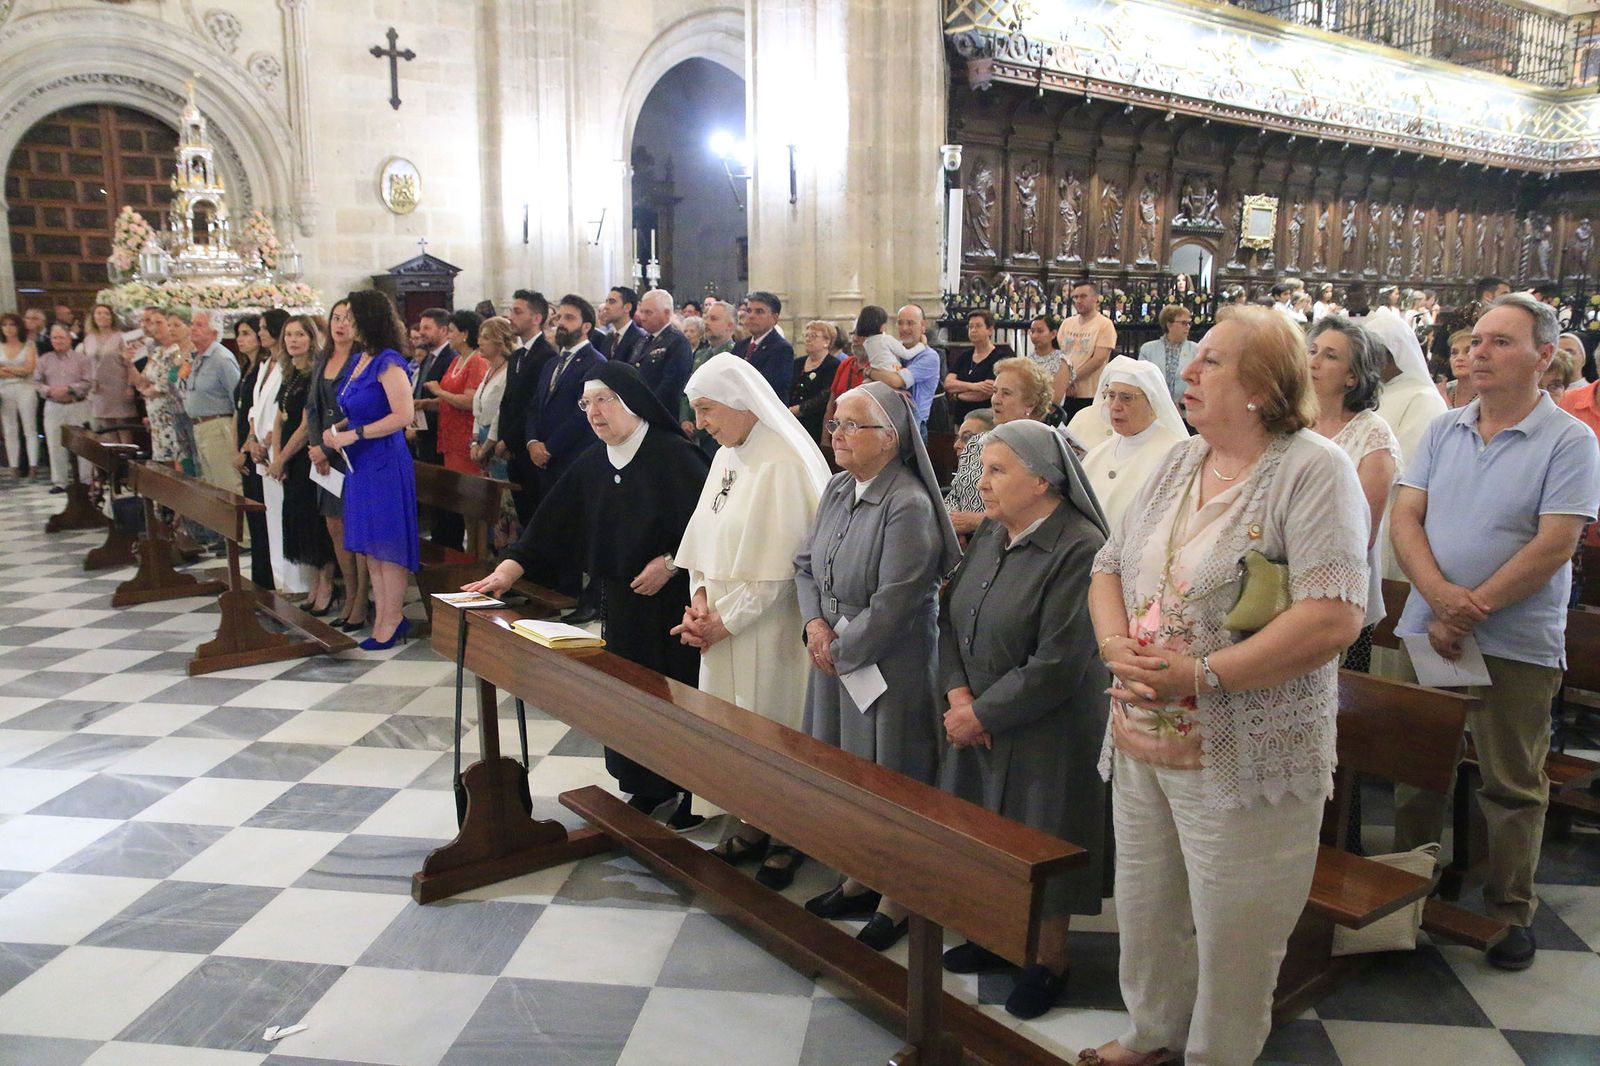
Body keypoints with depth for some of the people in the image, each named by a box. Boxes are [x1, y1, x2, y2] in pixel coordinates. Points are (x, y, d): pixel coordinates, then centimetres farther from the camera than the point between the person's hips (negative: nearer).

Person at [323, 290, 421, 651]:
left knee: (387, 543, -1)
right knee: (370, 545, 12)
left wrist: (354, 435, -19)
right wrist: (337, 429, 4)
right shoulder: (360, 360, 12)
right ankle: (382, 617, 19)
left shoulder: (388, 362, -13)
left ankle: (392, 618, 9)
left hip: (385, 462, -9)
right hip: (361, 463, 9)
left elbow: (403, 415, -22)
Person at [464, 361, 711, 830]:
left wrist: (670, 563, -17)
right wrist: (505, 573, -1)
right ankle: (649, 786, 26)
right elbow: (550, 527, 5)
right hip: (621, 598, 6)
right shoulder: (591, 465, 5)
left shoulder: (673, 455, -14)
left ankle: (691, 796, 14)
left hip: (672, 597, -6)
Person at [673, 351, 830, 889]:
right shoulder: (725, 457, 9)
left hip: (766, 624, -8)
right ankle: (749, 828, 31)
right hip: (721, 621, 8)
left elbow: (777, 567, -19)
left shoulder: (783, 465, -17)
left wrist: (725, 622, -14)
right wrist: (700, 596, -3)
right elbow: (704, 537, 12)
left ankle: (786, 841, 21)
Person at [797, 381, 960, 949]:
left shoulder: (908, 506, -21)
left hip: (889, 664, -8)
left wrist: (841, 648, -13)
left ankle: (899, 897, 24)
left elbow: (892, 604, -23)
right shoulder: (837, 488, 5)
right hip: (834, 655, 8)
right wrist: (815, 624, -5)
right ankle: (862, 876, 38)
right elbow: (806, 563, 11)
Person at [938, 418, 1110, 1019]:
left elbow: (1057, 665, -23)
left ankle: (1049, 958, 28)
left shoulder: (1080, 549, -21)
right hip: (976, 722, 7)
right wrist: (958, 693, -8)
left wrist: (981, 714, -15)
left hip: (1044, 733, -7)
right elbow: (952, 617, 7)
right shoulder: (990, 533, 3)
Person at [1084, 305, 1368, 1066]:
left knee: (1230, 933, 10)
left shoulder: (1313, 471, -13)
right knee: (1144, 908, 21)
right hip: (1141, 738, 7)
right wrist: (1115, 644, -8)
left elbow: (1334, 617, -23)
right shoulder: (1178, 464, 9)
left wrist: (1201, 673, -24)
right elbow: (1108, 568, 13)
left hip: (1243, 758, -7)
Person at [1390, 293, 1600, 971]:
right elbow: (1405, 518, -1)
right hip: (1425, 631, 4)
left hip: (1517, 645, -4)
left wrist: (1471, 610, -17)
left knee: (1512, 787, 8)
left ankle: (1511, 912, 24)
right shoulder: (1442, 431, 6)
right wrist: (1439, 595, -17)